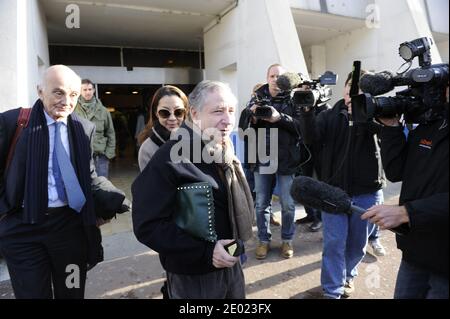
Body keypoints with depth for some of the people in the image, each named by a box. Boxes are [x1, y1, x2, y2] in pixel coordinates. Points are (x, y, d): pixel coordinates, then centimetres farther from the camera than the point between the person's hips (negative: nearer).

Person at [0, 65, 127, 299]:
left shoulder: (85, 128, 2)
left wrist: (105, 203, -1)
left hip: (71, 223, 2)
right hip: (23, 225, -2)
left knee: (72, 293, 17)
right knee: (32, 294, 12)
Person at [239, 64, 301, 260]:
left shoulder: (293, 99, -2)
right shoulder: (258, 98, 6)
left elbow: (301, 125, -13)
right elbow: (243, 123, -1)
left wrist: (280, 118, -25)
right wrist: (251, 113, -21)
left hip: (286, 160, -2)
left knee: (288, 204, 10)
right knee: (261, 204, 12)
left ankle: (287, 240, 30)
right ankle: (264, 240, 29)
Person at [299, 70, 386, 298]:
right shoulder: (330, 115, 1)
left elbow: (382, 125, -22)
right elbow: (311, 138, -11)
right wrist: (307, 112, -26)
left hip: (367, 192, 1)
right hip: (334, 189, -1)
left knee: (358, 242, 17)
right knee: (334, 243, 3)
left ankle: (347, 275, 43)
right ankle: (332, 291, 17)